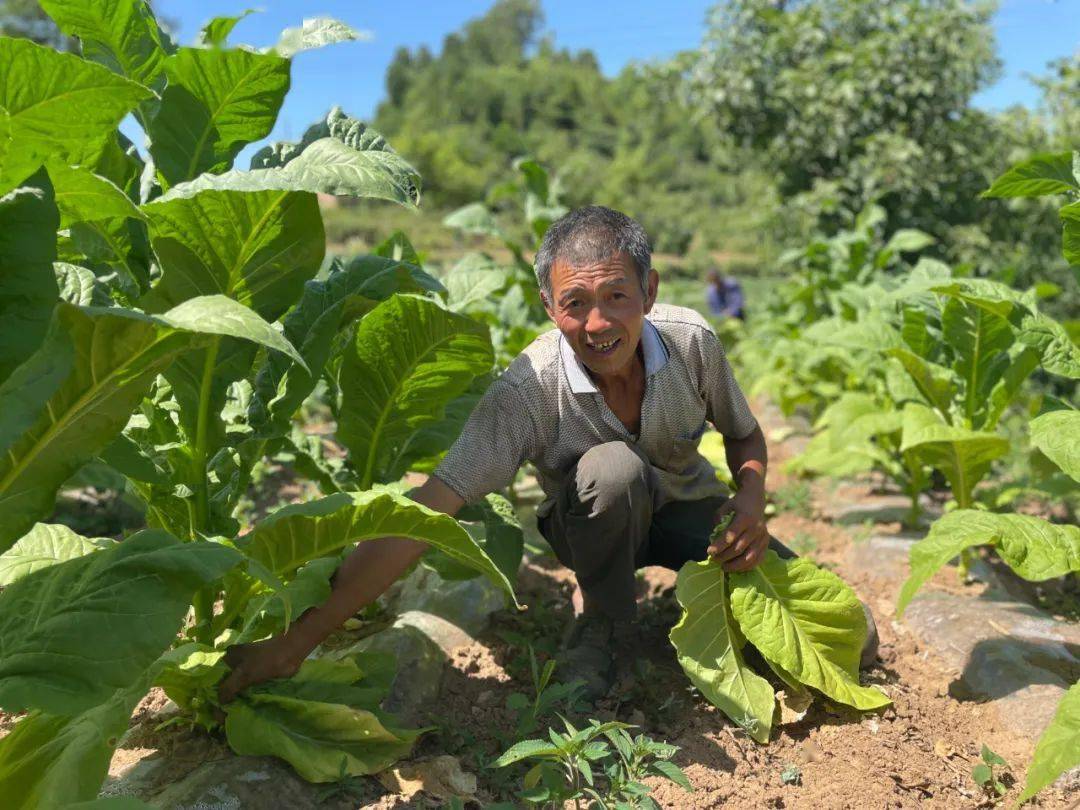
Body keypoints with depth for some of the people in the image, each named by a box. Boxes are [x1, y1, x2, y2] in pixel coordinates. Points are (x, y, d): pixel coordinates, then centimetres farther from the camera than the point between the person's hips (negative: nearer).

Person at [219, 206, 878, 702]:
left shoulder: (692, 341, -21)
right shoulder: (530, 391, -31)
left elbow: (746, 437, -1)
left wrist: (751, 497, -24)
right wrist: (298, 641, -40)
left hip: (691, 508, 3)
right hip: (596, 525, -3)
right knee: (612, 467, -39)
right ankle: (599, 622, -10)